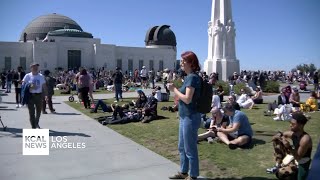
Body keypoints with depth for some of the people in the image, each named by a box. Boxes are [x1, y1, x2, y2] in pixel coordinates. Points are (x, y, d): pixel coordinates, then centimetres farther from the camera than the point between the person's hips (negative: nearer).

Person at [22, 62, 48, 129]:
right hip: (30, 95, -3)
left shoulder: (41, 76, 8)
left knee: (39, 111, 15)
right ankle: (33, 126, 4)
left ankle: (36, 123, 39)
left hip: (39, 95, 3)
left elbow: (44, 86, 8)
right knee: (31, 112, -2)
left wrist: (46, 95, 0)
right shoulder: (27, 76, 0)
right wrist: (30, 87, -19)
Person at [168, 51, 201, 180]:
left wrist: (174, 89, -14)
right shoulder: (188, 77, 11)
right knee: (182, 147, 20)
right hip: (184, 116, 10)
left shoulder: (193, 77, -18)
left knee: (190, 149, 3)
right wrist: (174, 88, 6)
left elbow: (187, 99, -23)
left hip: (190, 117, -10)